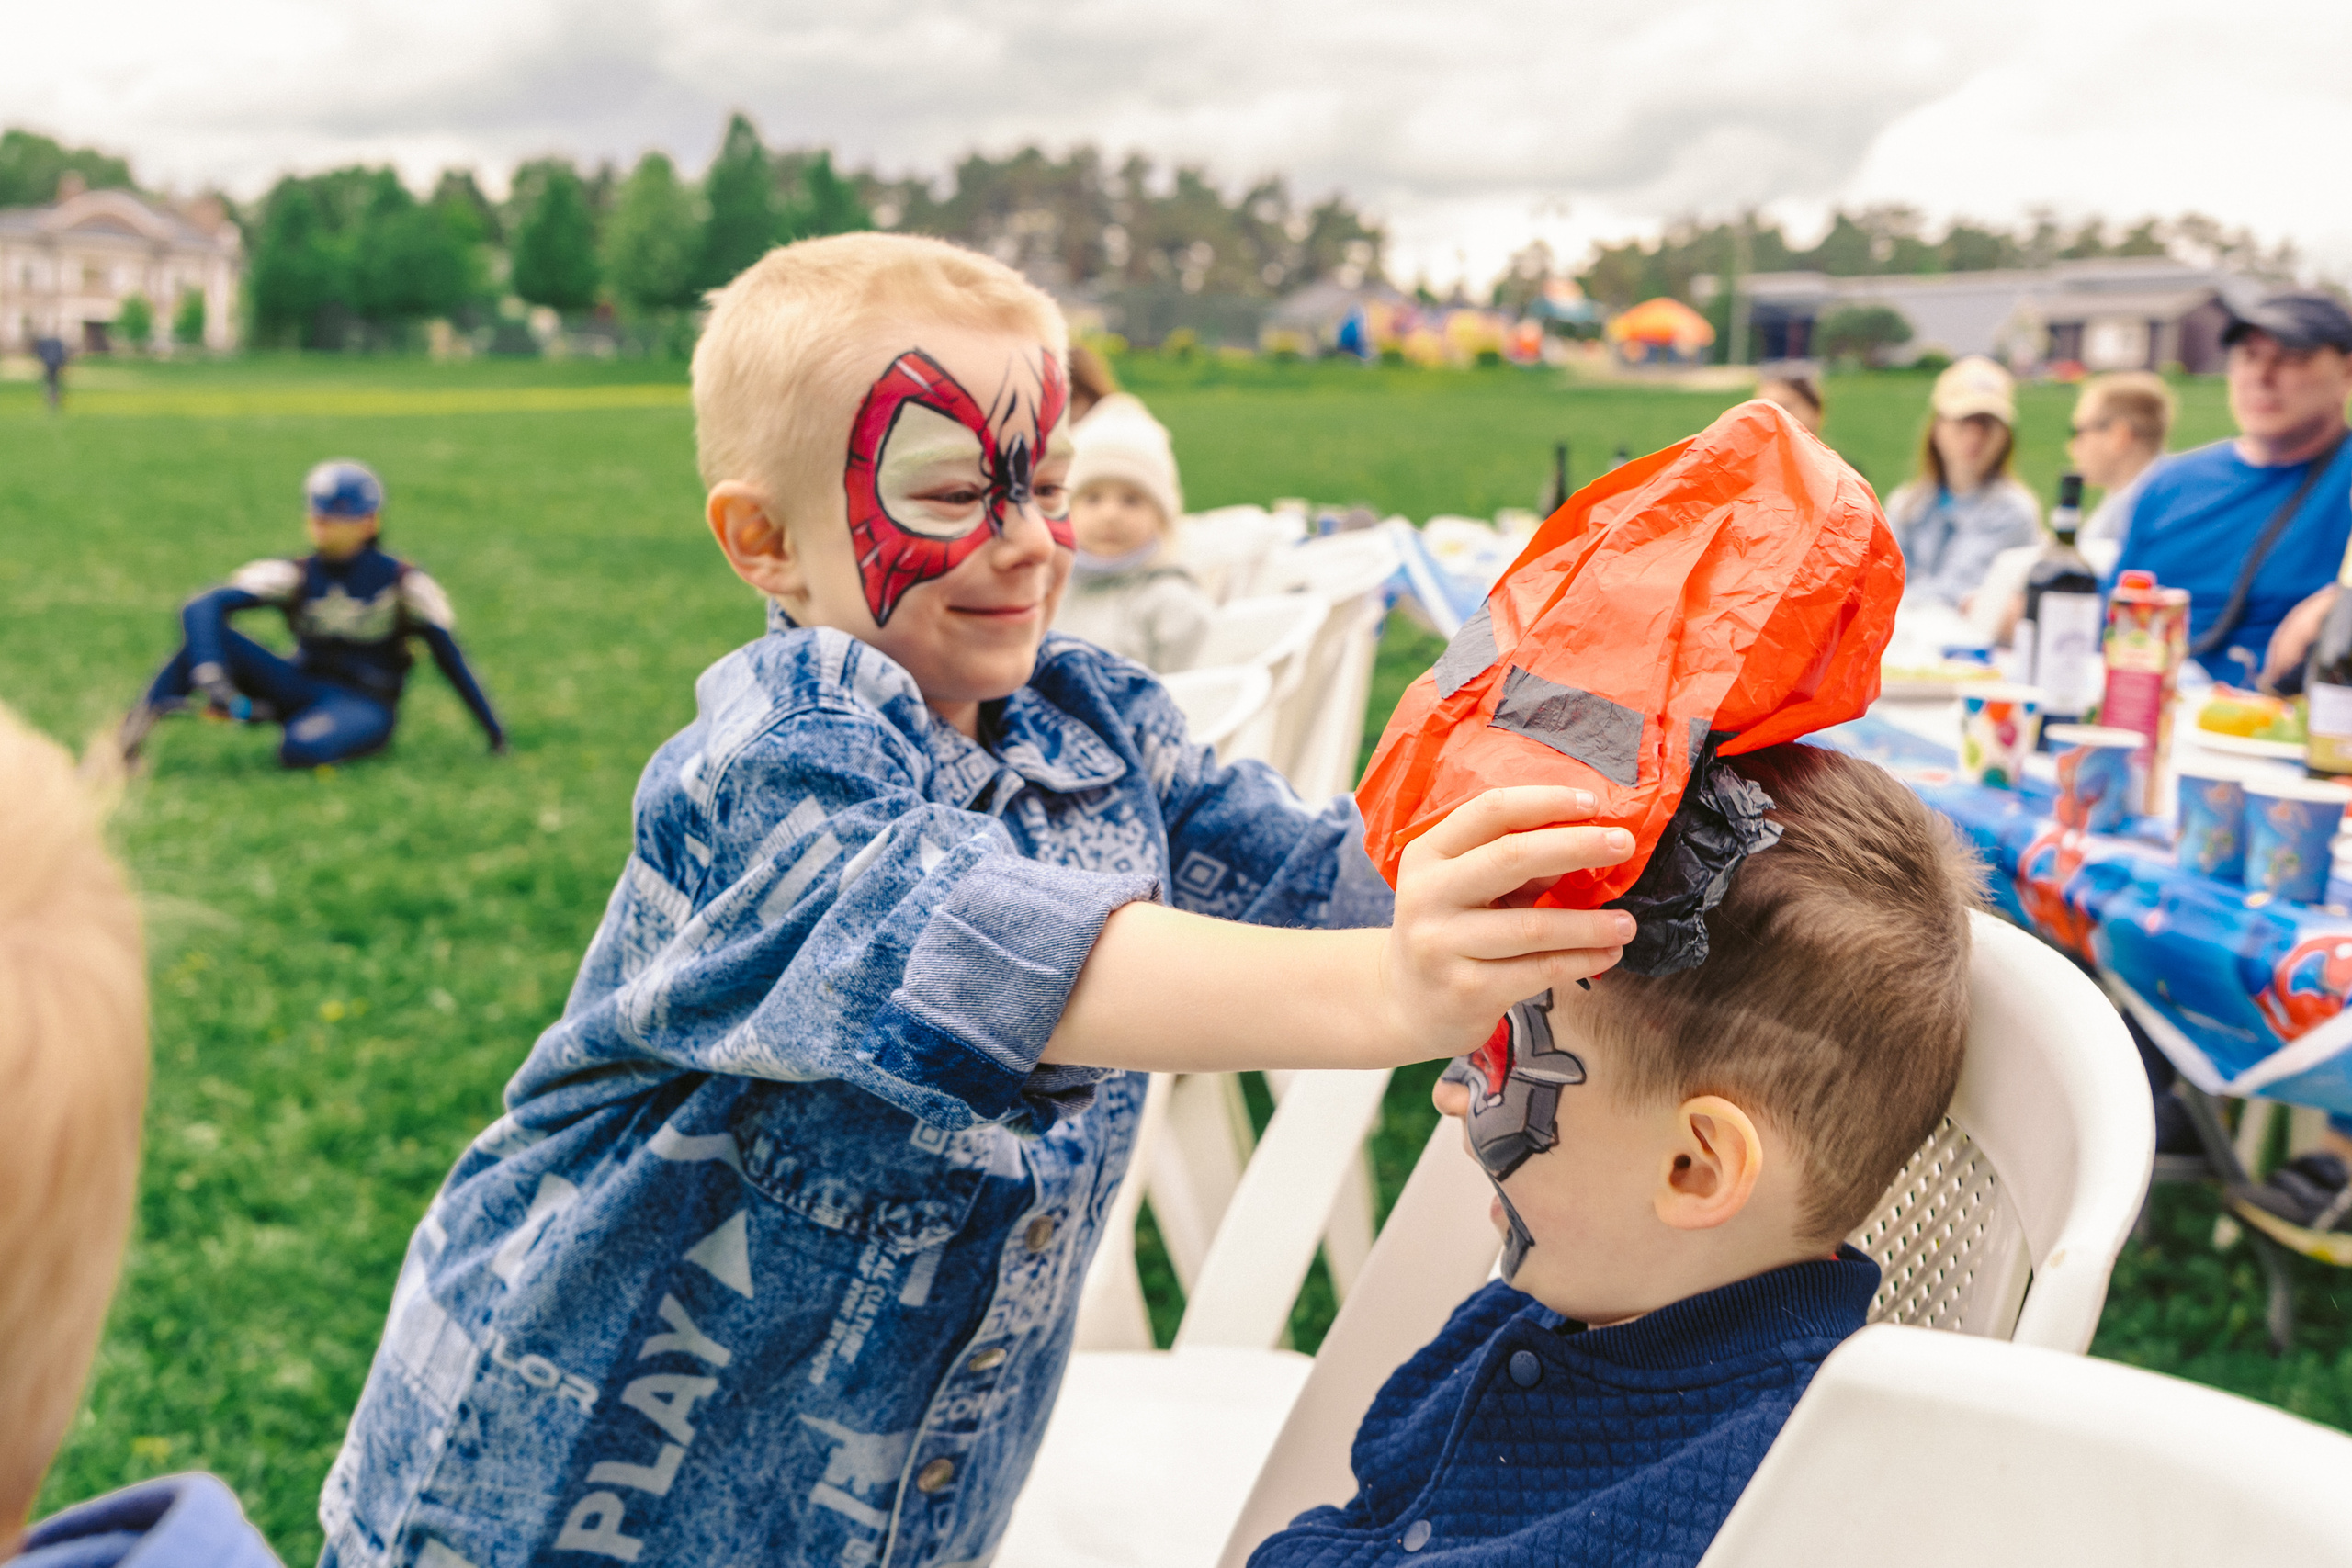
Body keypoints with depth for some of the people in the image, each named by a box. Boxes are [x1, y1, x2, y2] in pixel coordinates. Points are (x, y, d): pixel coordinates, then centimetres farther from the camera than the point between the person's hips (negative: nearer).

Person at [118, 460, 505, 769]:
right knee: (208, 635, -22)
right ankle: (135, 728, -30)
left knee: (301, 748, -40)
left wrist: (494, 732, -4)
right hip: (302, 686, 3)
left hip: (364, 704, -3)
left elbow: (450, 658, -3)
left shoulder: (402, 584, -6)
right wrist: (209, 675, -36)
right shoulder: (295, 576, -2)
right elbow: (203, 606, -15)